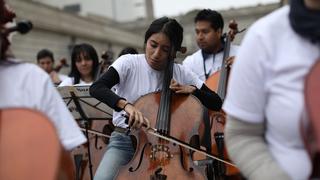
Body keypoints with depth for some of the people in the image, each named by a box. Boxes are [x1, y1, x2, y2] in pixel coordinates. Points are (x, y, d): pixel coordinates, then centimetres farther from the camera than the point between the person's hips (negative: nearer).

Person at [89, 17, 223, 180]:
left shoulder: (181, 73, 1)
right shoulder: (128, 63, -6)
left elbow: (216, 103, 5)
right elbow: (96, 88, -22)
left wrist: (192, 89, -12)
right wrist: (125, 104, -38)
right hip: (126, 140, -1)